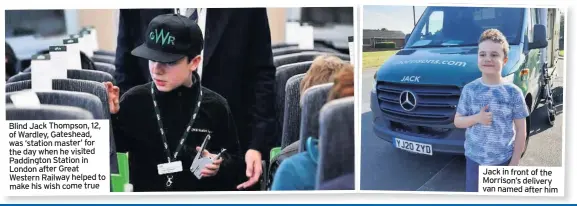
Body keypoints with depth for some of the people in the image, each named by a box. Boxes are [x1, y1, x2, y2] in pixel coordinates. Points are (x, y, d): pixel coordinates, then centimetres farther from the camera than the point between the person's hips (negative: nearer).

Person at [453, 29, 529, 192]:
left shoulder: (513, 92, -9)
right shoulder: (469, 90, -5)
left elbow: (521, 130, -4)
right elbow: (457, 121, 2)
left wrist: (514, 162, -7)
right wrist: (477, 118, -19)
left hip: (504, 159, -1)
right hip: (474, 158, 1)